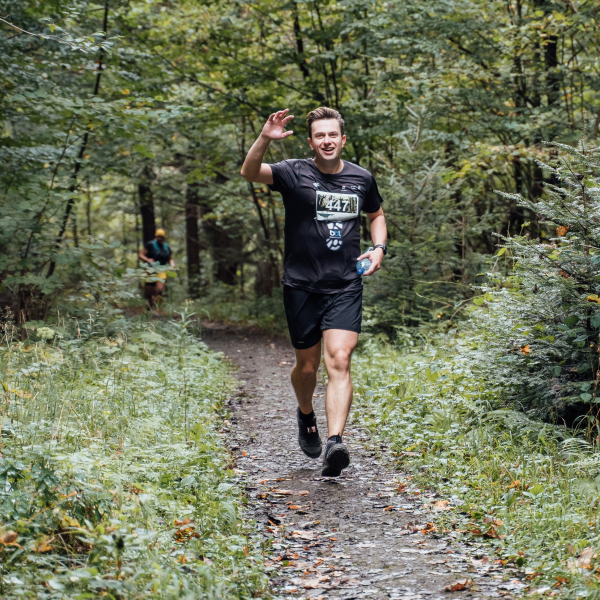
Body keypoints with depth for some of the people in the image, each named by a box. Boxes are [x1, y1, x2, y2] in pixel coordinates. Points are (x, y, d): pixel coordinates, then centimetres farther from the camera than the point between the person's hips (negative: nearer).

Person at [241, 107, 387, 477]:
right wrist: (265, 139, -39)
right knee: (307, 365, 11)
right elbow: (250, 173, -22)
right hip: (302, 286, -1)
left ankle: (335, 443, -24)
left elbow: (377, 214, 26)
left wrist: (379, 248, 8)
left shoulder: (361, 179, 6)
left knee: (339, 360, -16)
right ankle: (306, 416, 42)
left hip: (345, 287, 1)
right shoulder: (295, 174, -5)